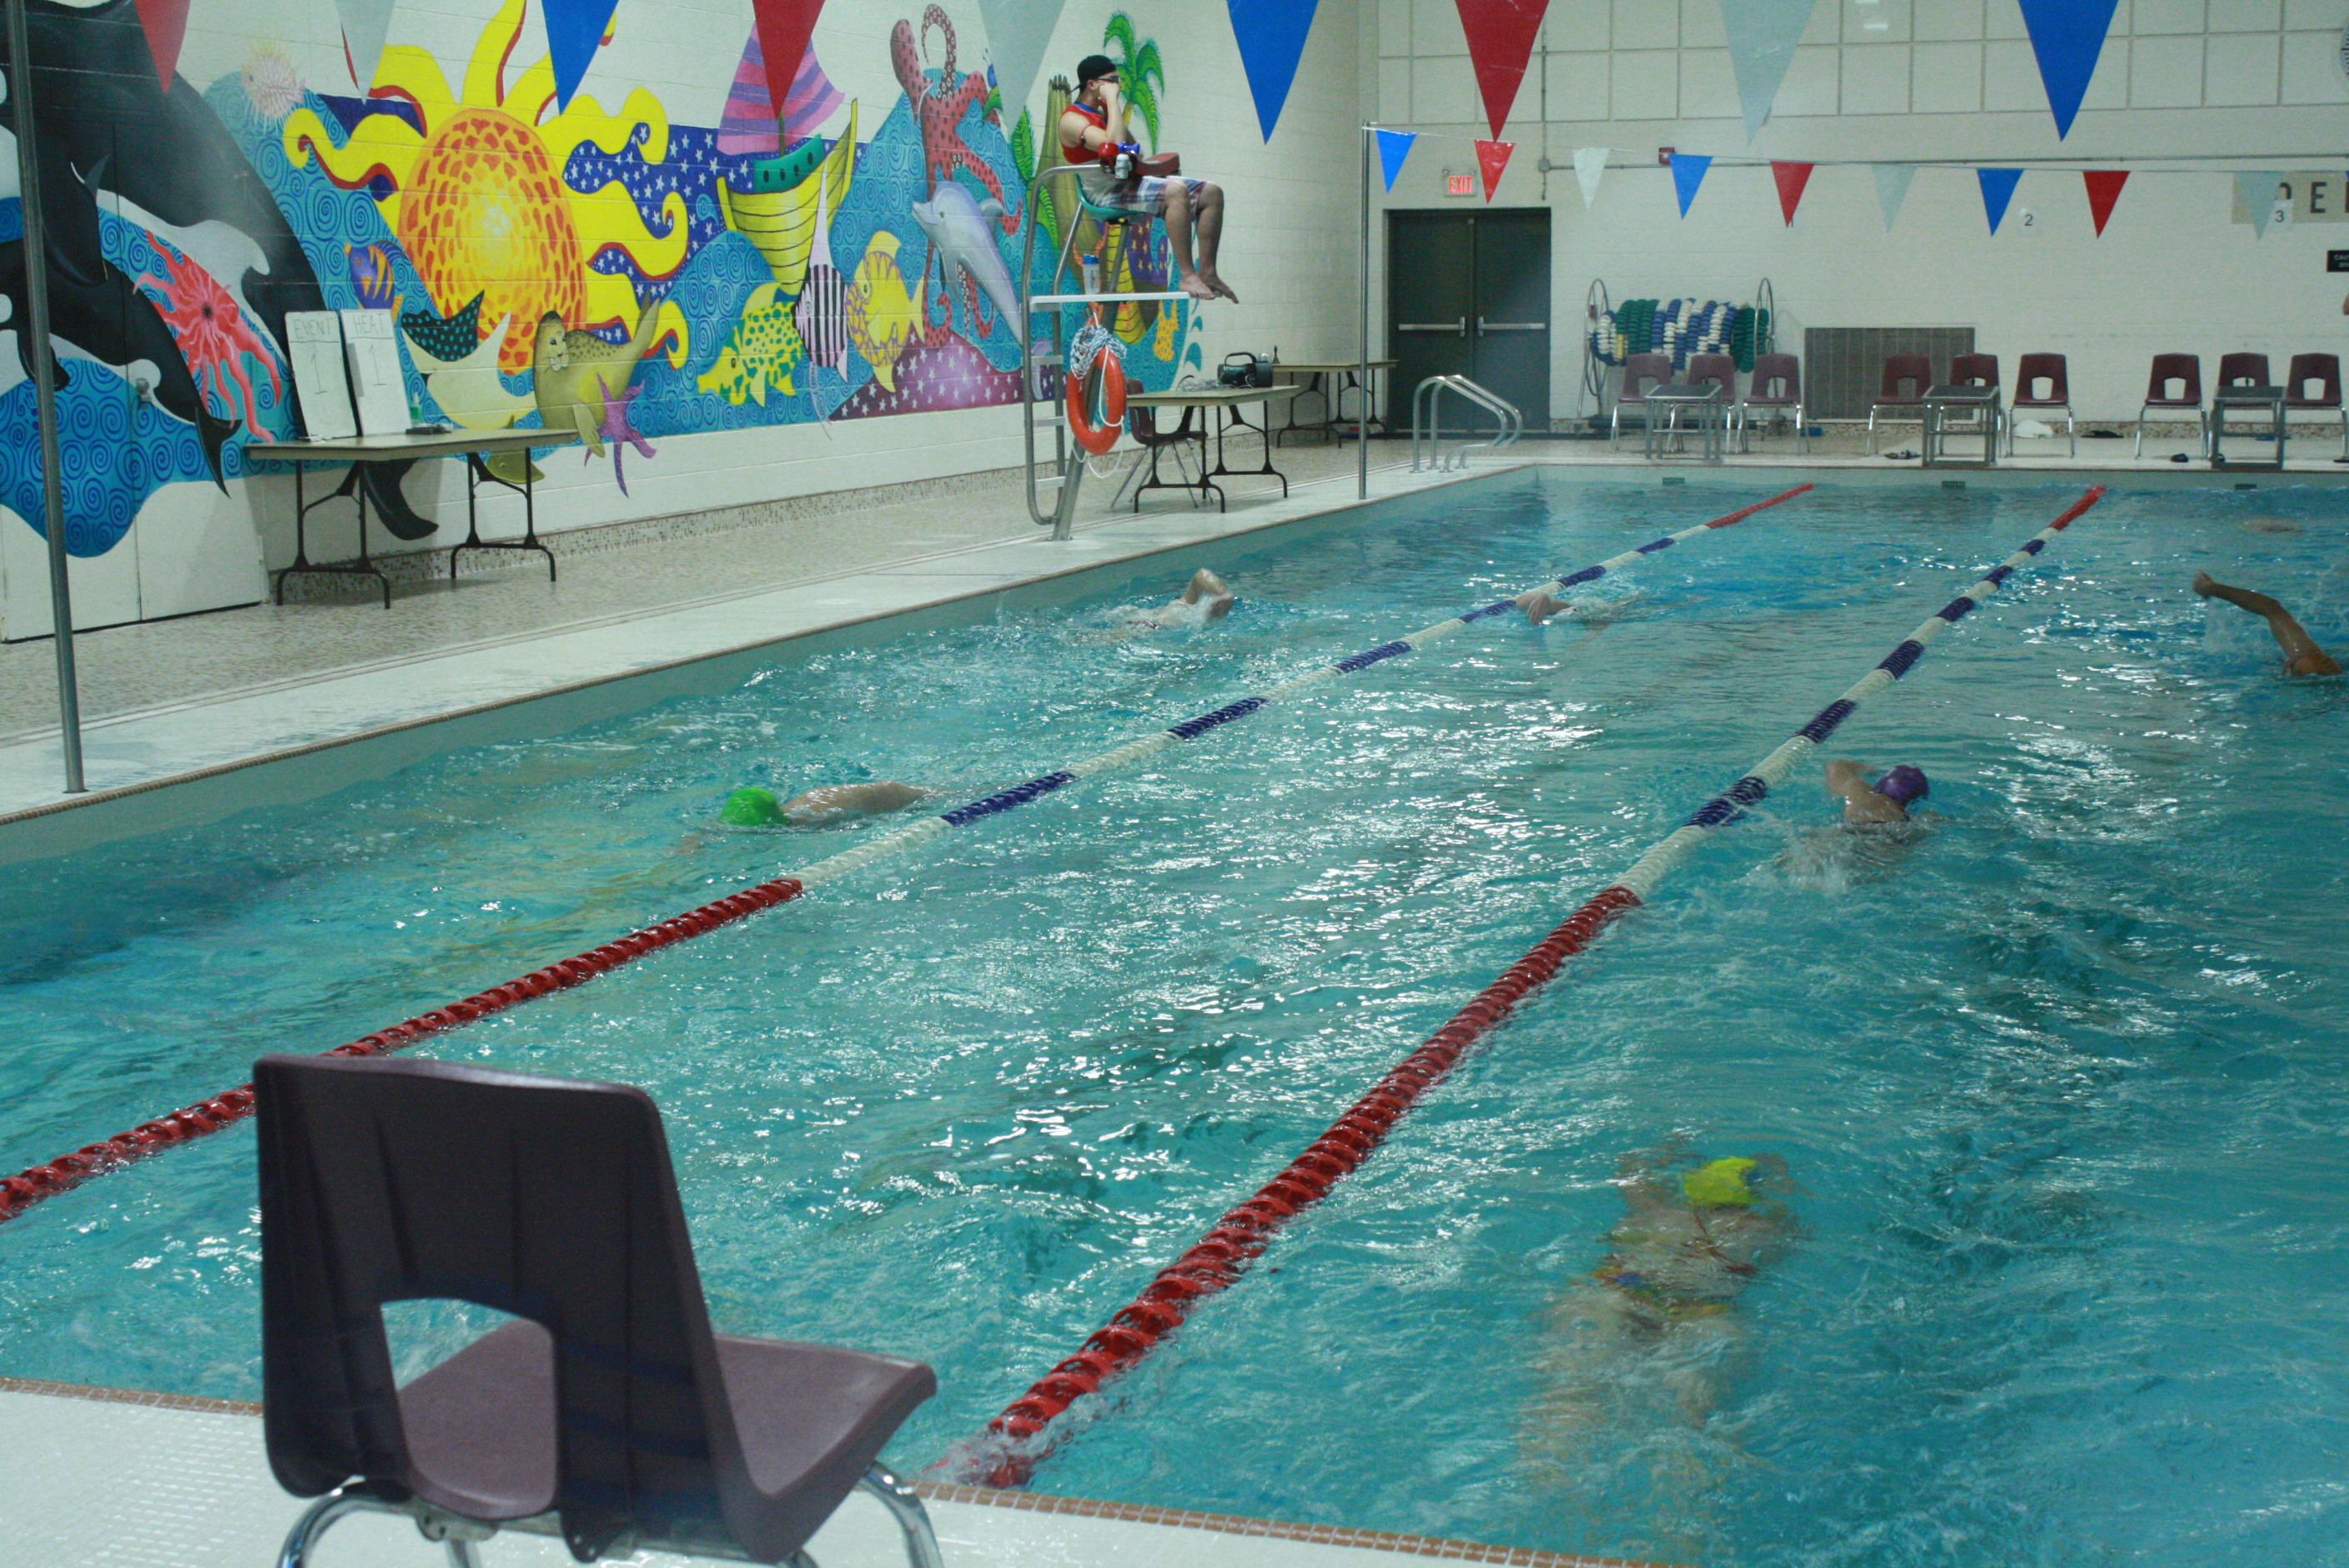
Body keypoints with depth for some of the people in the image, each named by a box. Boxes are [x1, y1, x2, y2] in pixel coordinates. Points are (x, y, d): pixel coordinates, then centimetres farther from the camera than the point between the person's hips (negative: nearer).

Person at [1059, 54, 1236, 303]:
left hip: (1132, 181, 10)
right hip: (1109, 193, -10)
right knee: (1176, 190, -35)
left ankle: (1207, 272, -3)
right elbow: (1115, 144, -26)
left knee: (1212, 194, -1)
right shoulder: (1072, 119, -8)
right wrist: (1112, 100, -16)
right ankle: (1187, 275, -35)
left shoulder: (1104, 113, 21)